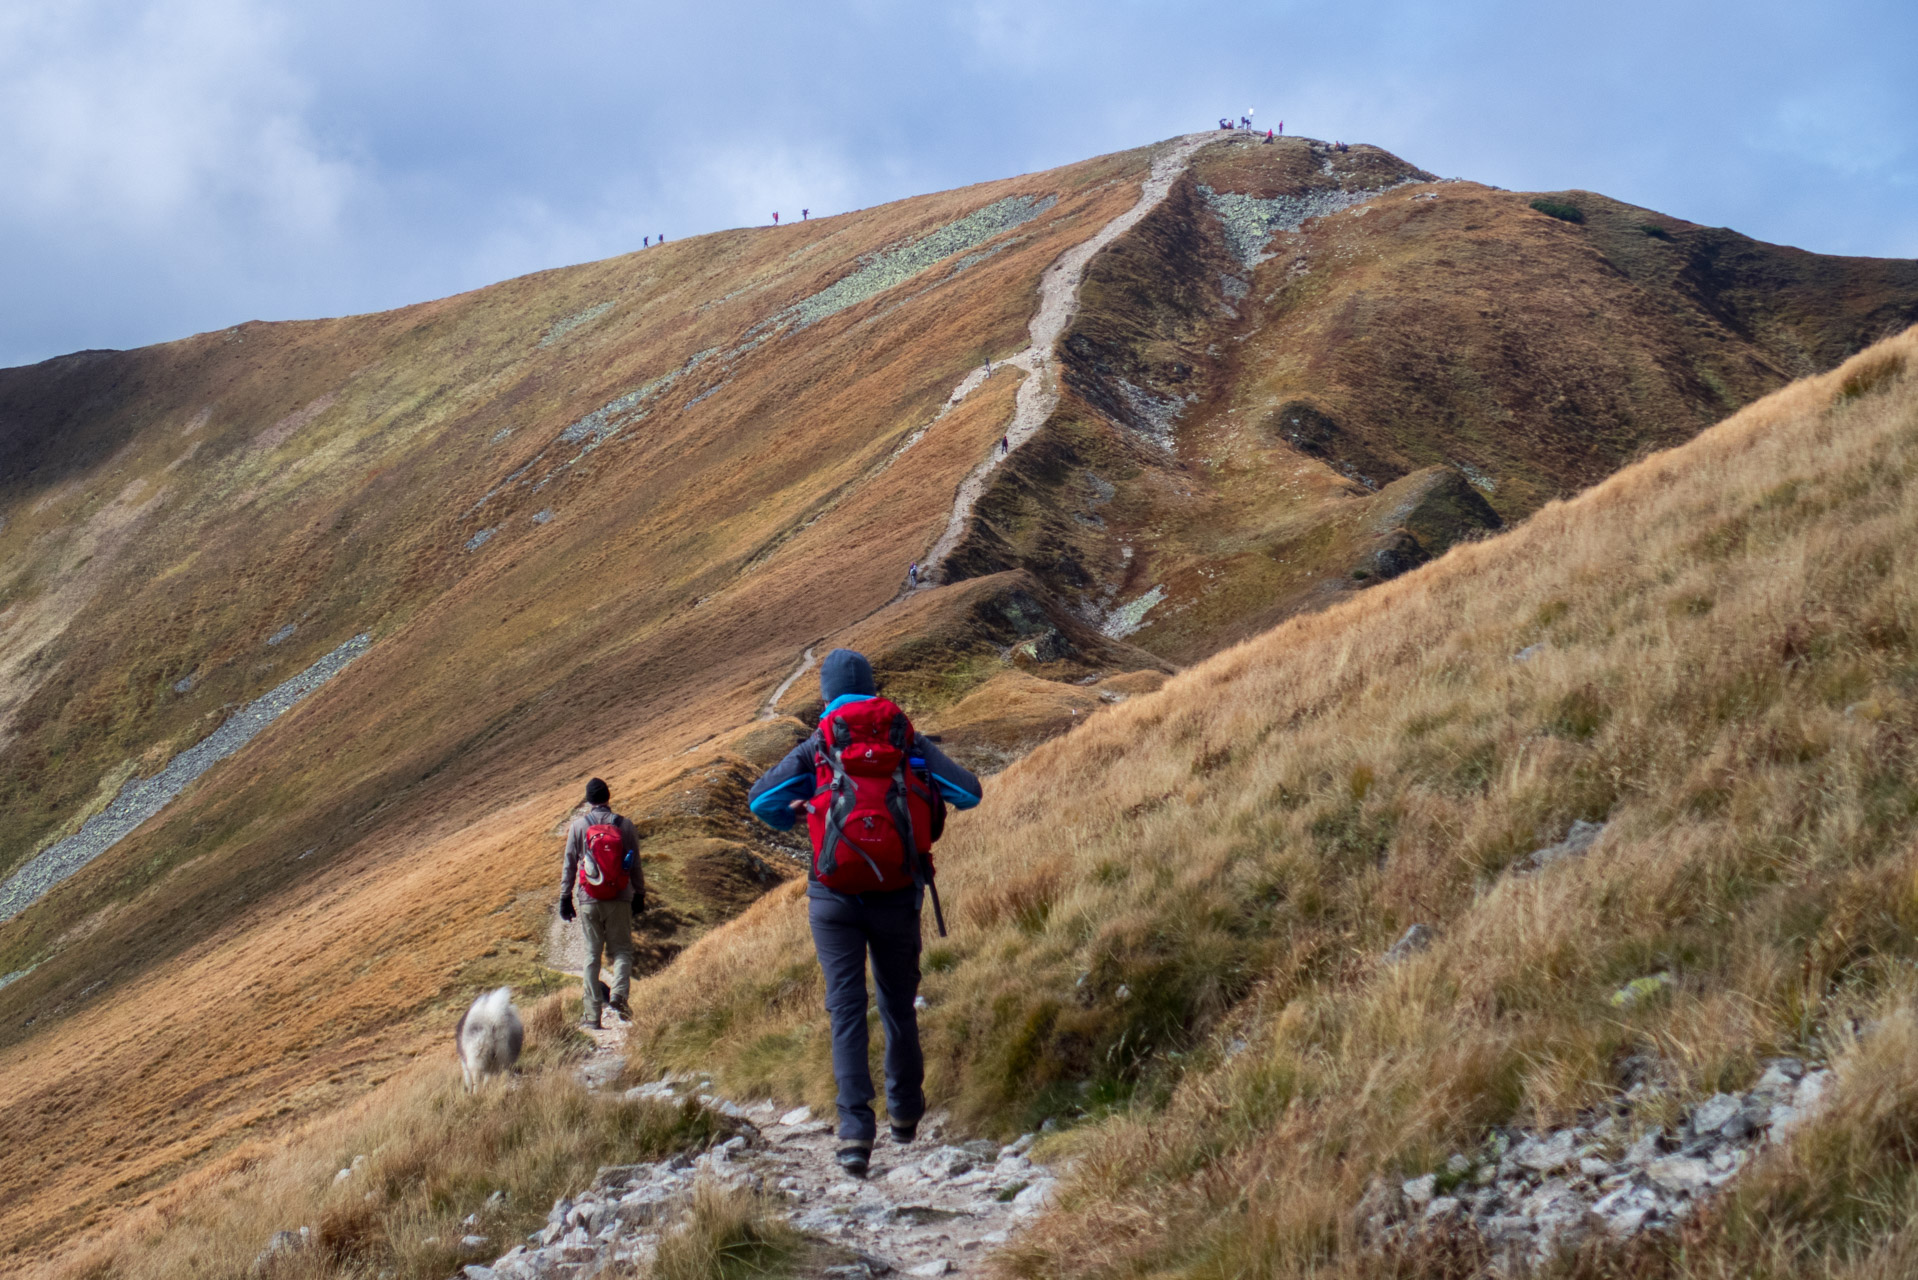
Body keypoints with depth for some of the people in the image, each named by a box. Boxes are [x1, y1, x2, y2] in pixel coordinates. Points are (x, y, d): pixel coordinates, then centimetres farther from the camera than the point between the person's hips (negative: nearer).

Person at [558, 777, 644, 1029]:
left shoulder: (578, 826, -1)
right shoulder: (624, 824, -1)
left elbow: (569, 864, 1)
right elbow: (635, 864, 4)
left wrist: (565, 898, 8)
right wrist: (640, 894, 14)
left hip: (590, 900, 0)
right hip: (620, 900, 0)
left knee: (591, 954, 6)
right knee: (622, 950, 9)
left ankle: (592, 1014, 4)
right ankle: (618, 993, -17)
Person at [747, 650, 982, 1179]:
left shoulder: (817, 748, 2)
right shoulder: (909, 740, 5)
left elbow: (761, 801, -4)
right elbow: (969, 791, 2)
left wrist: (796, 821, 17)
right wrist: (924, 793, 22)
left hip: (835, 896, -2)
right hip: (898, 895, 2)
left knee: (846, 1007, -2)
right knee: (898, 1002, 19)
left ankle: (855, 1127, -16)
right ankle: (905, 1112, 33)